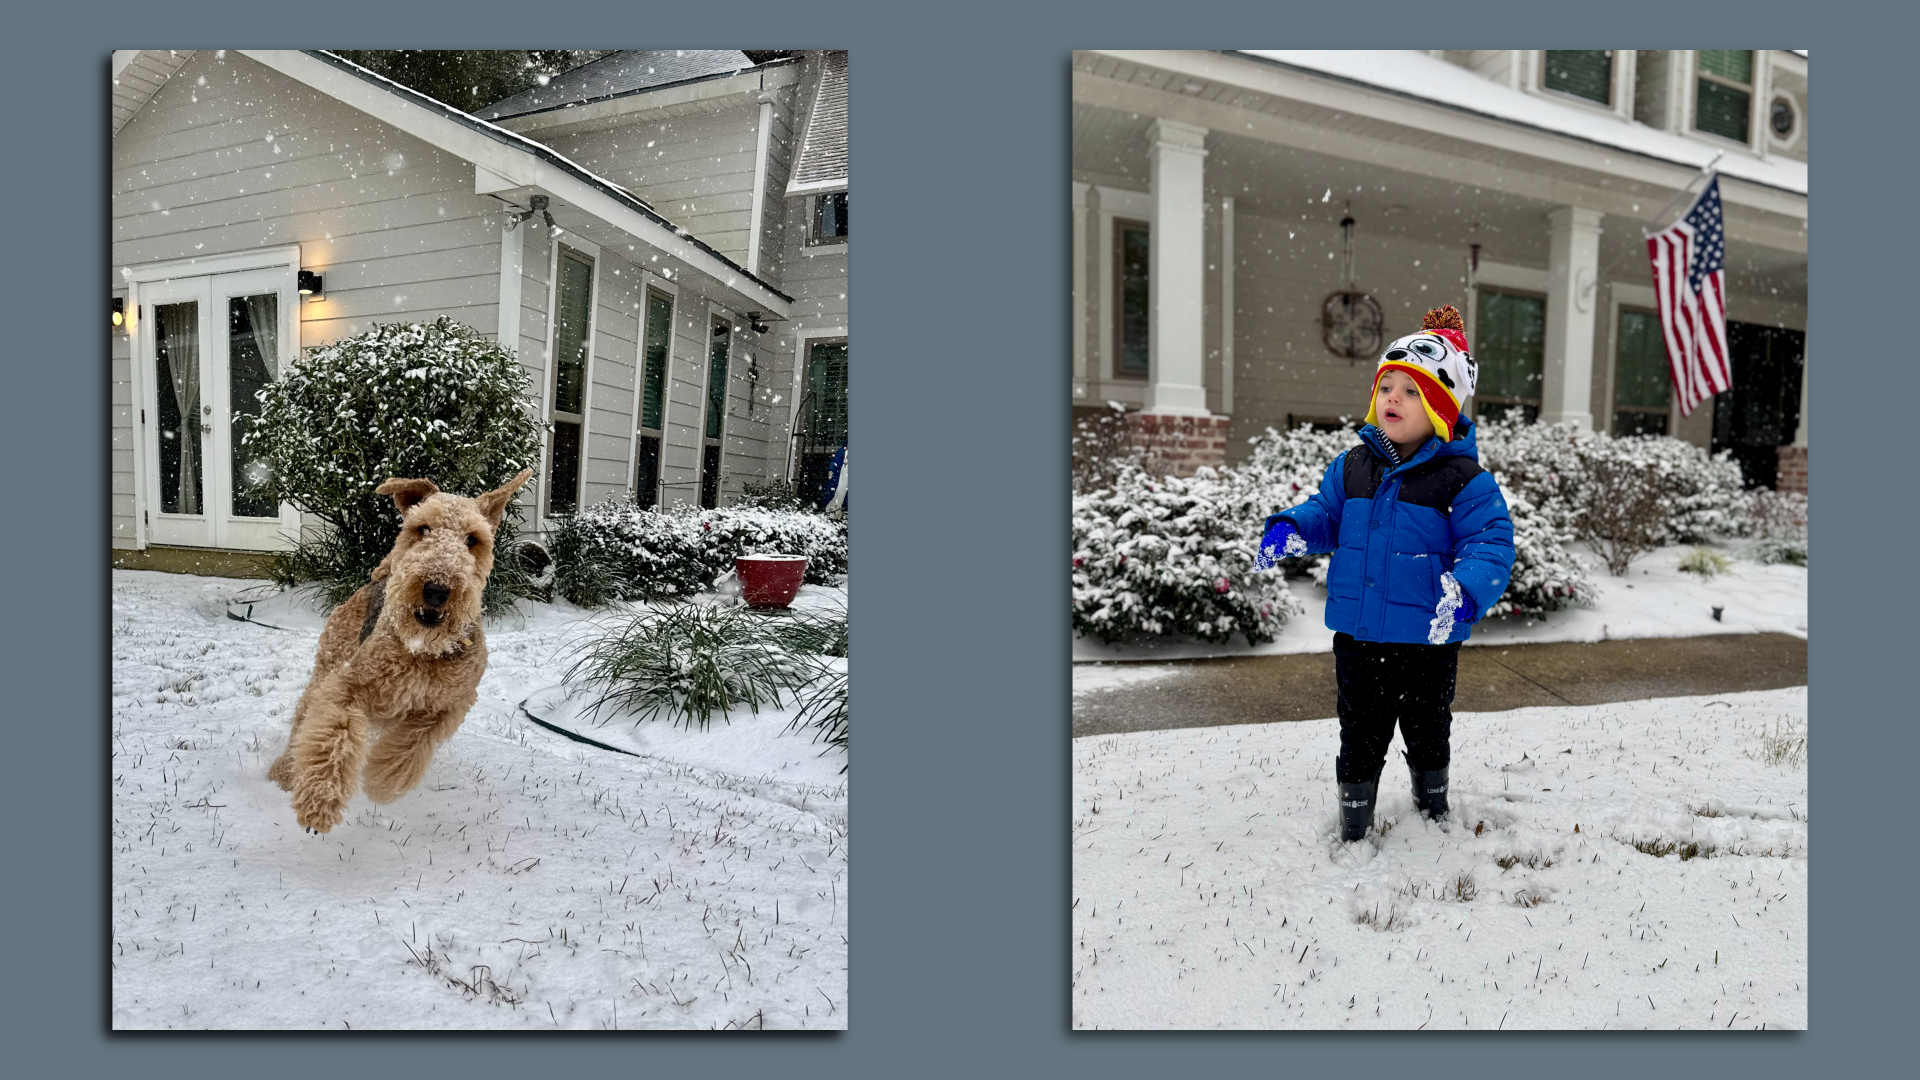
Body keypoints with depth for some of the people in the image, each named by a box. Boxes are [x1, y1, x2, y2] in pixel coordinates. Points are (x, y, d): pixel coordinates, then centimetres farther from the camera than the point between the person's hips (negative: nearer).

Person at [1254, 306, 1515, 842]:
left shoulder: (1464, 479, -11)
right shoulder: (1352, 466, 3)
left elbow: (1490, 542, -15)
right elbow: (1325, 514, 14)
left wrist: (1466, 590, -33)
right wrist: (1290, 528, -8)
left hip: (1427, 642, -3)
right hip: (1358, 636, 3)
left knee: (1427, 731, 19)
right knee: (1360, 735, 14)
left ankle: (1433, 808, 45)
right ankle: (1353, 829, 29)